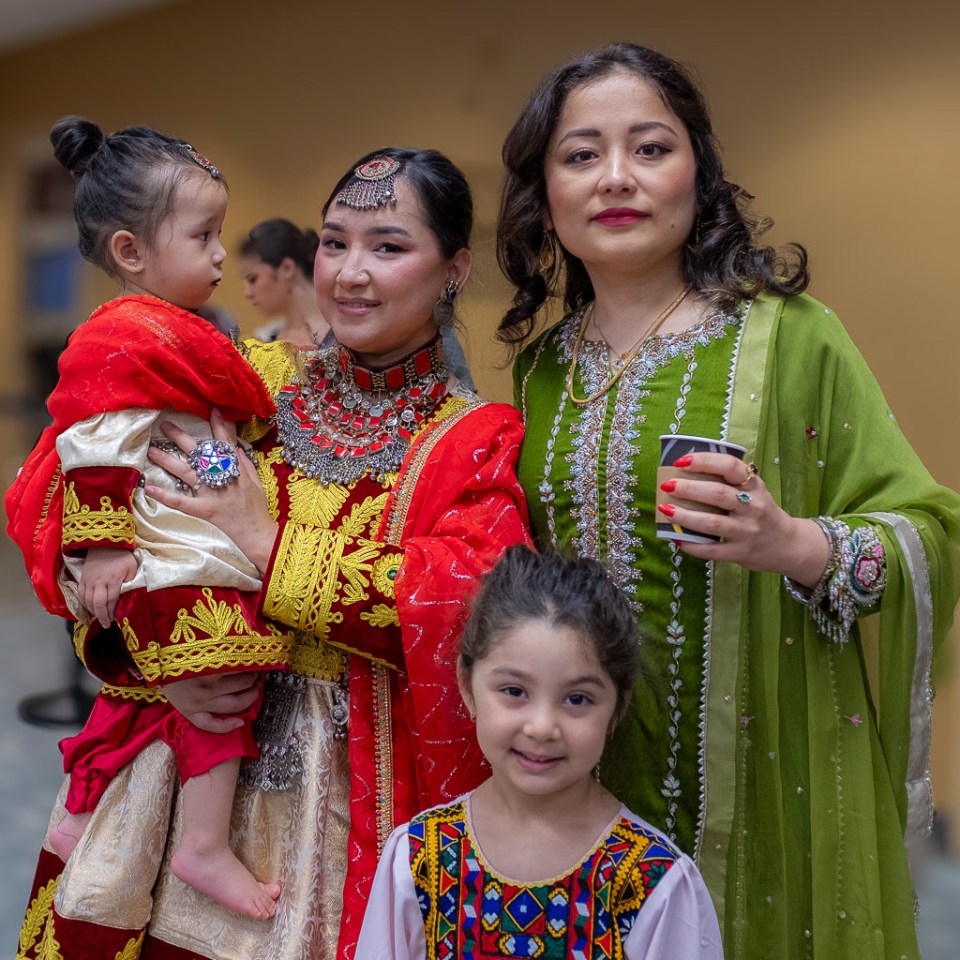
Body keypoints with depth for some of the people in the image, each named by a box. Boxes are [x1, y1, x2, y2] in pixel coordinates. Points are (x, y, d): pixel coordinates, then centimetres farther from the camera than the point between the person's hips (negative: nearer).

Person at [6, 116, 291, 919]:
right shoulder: (125, 342, -18)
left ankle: (79, 823, 31)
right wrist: (101, 550, -23)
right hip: (174, 576, -11)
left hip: (198, 565, 11)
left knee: (137, 694, 19)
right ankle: (207, 847, 0)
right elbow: (95, 452, -22)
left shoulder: (170, 336, 16)